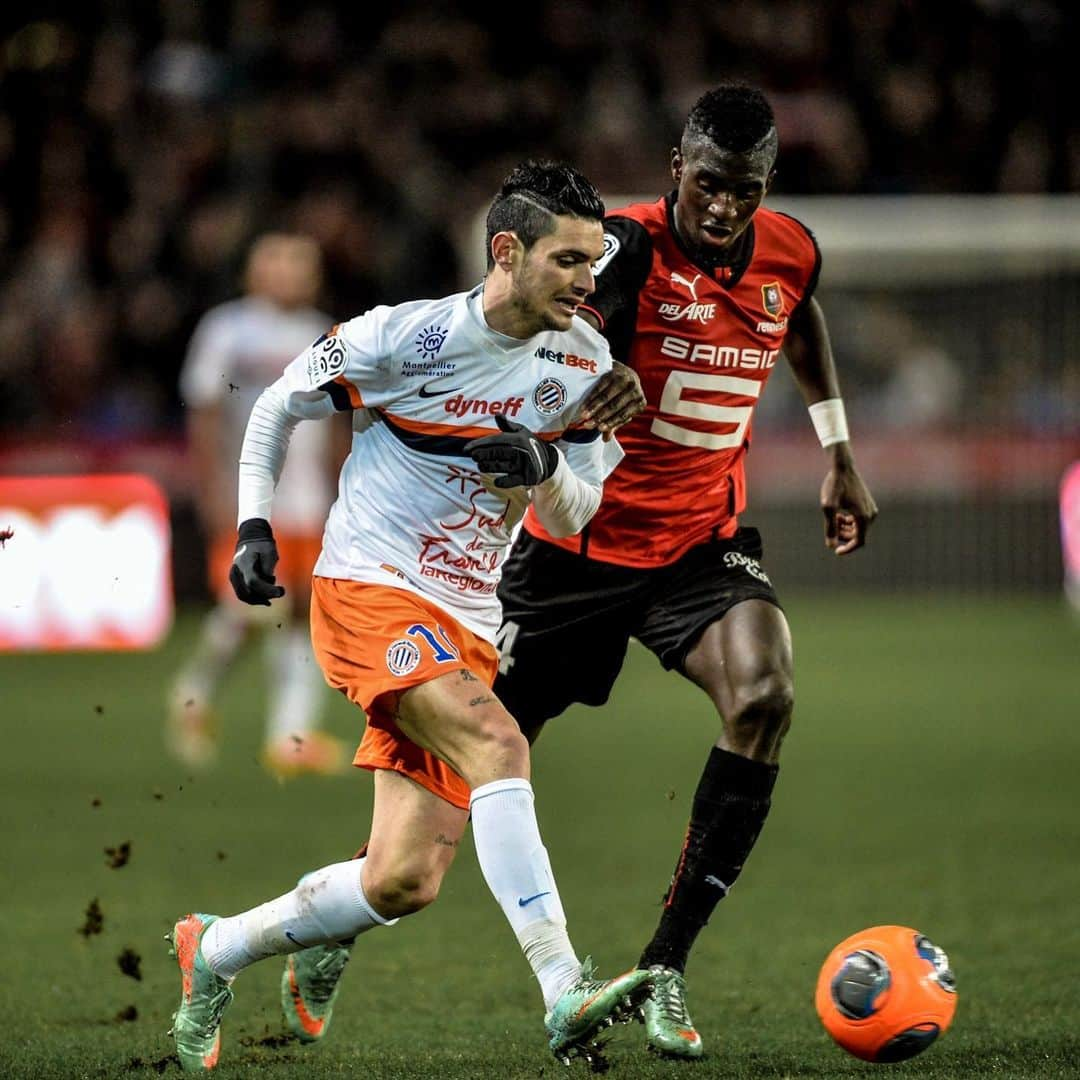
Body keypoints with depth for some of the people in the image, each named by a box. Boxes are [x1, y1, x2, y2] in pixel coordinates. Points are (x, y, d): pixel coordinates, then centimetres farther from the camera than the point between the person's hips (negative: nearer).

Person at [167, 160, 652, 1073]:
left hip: (465, 628, 6)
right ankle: (565, 997, -40)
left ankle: (213, 951, 24)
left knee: (404, 883, 0)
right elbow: (276, 407, 4)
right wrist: (254, 529, -5)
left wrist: (545, 465, -13)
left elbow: (572, 518, 9)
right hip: (368, 592, -6)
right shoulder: (407, 336, -11)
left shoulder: (584, 363, 4)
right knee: (498, 744, -32)